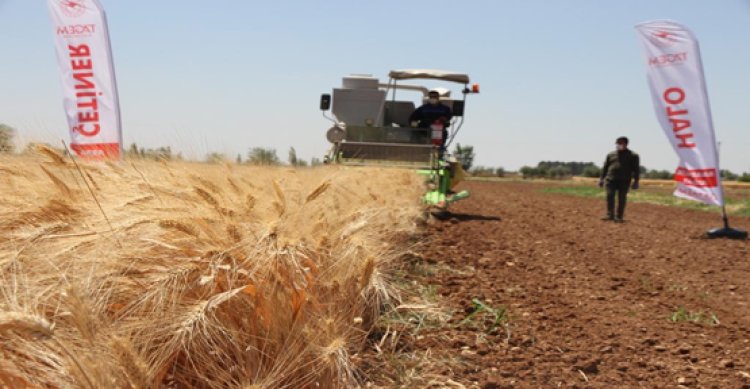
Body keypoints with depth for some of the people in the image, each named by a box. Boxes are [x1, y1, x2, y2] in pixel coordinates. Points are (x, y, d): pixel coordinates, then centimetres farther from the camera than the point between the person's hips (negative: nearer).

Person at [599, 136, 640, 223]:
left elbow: (636, 169, 2)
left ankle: (619, 217, 4)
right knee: (609, 196, -8)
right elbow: (605, 167, 16)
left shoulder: (633, 156, 6)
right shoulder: (611, 155, 15)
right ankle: (610, 215, -5)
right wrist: (602, 179, 10)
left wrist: (636, 181, -6)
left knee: (621, 199, -1)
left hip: (624, 181, -2)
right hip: (611, 179, 2)